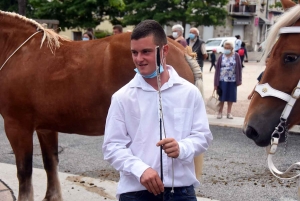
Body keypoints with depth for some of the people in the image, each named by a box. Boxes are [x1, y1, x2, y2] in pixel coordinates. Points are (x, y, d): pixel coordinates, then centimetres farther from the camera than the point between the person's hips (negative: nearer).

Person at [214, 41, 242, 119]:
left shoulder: (236, 56, -1)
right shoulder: (221, 57, 0)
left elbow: (239, 68, 2)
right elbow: (217, 69, -1)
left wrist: (239, 80, -2)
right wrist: (216, 83, -5)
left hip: (232, 80, 0)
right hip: (222, 80, 0)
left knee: (230, 97, 7)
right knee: (222, 97, 4)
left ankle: (229, 113, 18)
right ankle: (220, 112, 14)